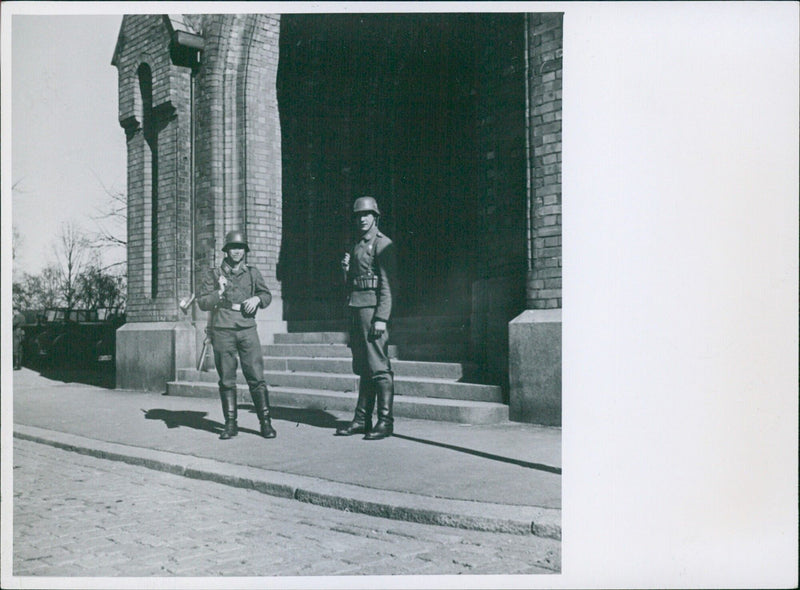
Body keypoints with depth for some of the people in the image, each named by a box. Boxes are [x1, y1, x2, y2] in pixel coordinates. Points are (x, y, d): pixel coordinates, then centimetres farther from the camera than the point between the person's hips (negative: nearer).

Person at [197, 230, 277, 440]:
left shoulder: (252, 273, 14)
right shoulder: (214, 274, 10)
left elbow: (267, 295, 22)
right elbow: (202, 302, 7)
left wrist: (257, 299, 0)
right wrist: (219, 293, -10)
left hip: (247, 329, 0)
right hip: (222, 330, 0)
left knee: (256, 377, -5)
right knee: (226, 380, 4)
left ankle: (265, 421, 1)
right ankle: (230, 423, 11)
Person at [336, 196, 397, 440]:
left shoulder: (382, 244, -4)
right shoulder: (357, 246, 21)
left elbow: (387, 285, -12)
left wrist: (381, 318, -19)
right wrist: (346, 269, 5)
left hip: (373, 309, -8)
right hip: (356, 310, 8)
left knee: (379, 367, -8)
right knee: (363, 367, 10)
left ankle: (385, 421, -3)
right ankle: (362, 419, 14)